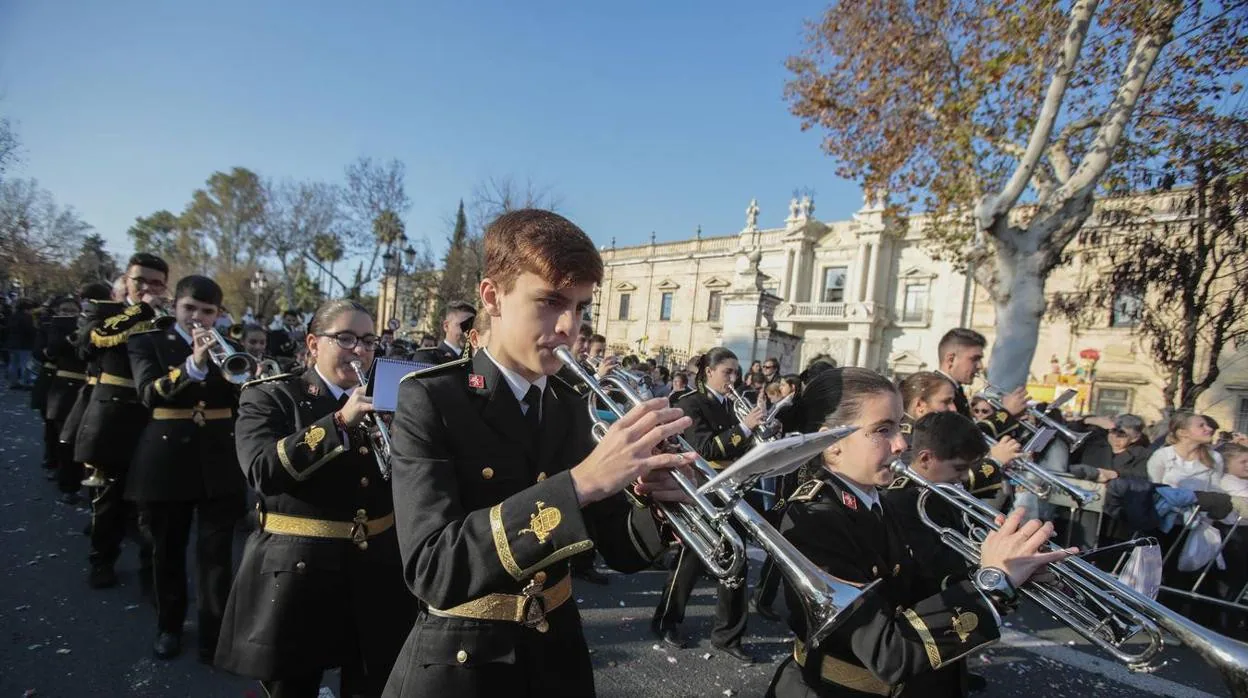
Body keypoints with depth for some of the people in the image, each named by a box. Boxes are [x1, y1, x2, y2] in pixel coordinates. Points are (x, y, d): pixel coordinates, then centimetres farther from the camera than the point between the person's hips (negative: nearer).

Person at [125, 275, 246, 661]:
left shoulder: (227, 346, 7)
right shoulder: (148, 341, 0)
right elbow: (150, 393, -18)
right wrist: (193, 363, -34)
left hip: (219, 461, 1)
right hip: (167, 460, -1)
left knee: (217, 553, 0)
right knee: (168, 549, 15)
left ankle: (215, 635, 10)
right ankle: (169, 626, 35)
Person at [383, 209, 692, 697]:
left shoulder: (571, 408, 0)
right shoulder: (430, 399, -16)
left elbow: (619, 551, 2)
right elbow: (431, 569, -28)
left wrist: (656, 504, -19)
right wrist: (579, 483, -37)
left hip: (557, 657, 5)